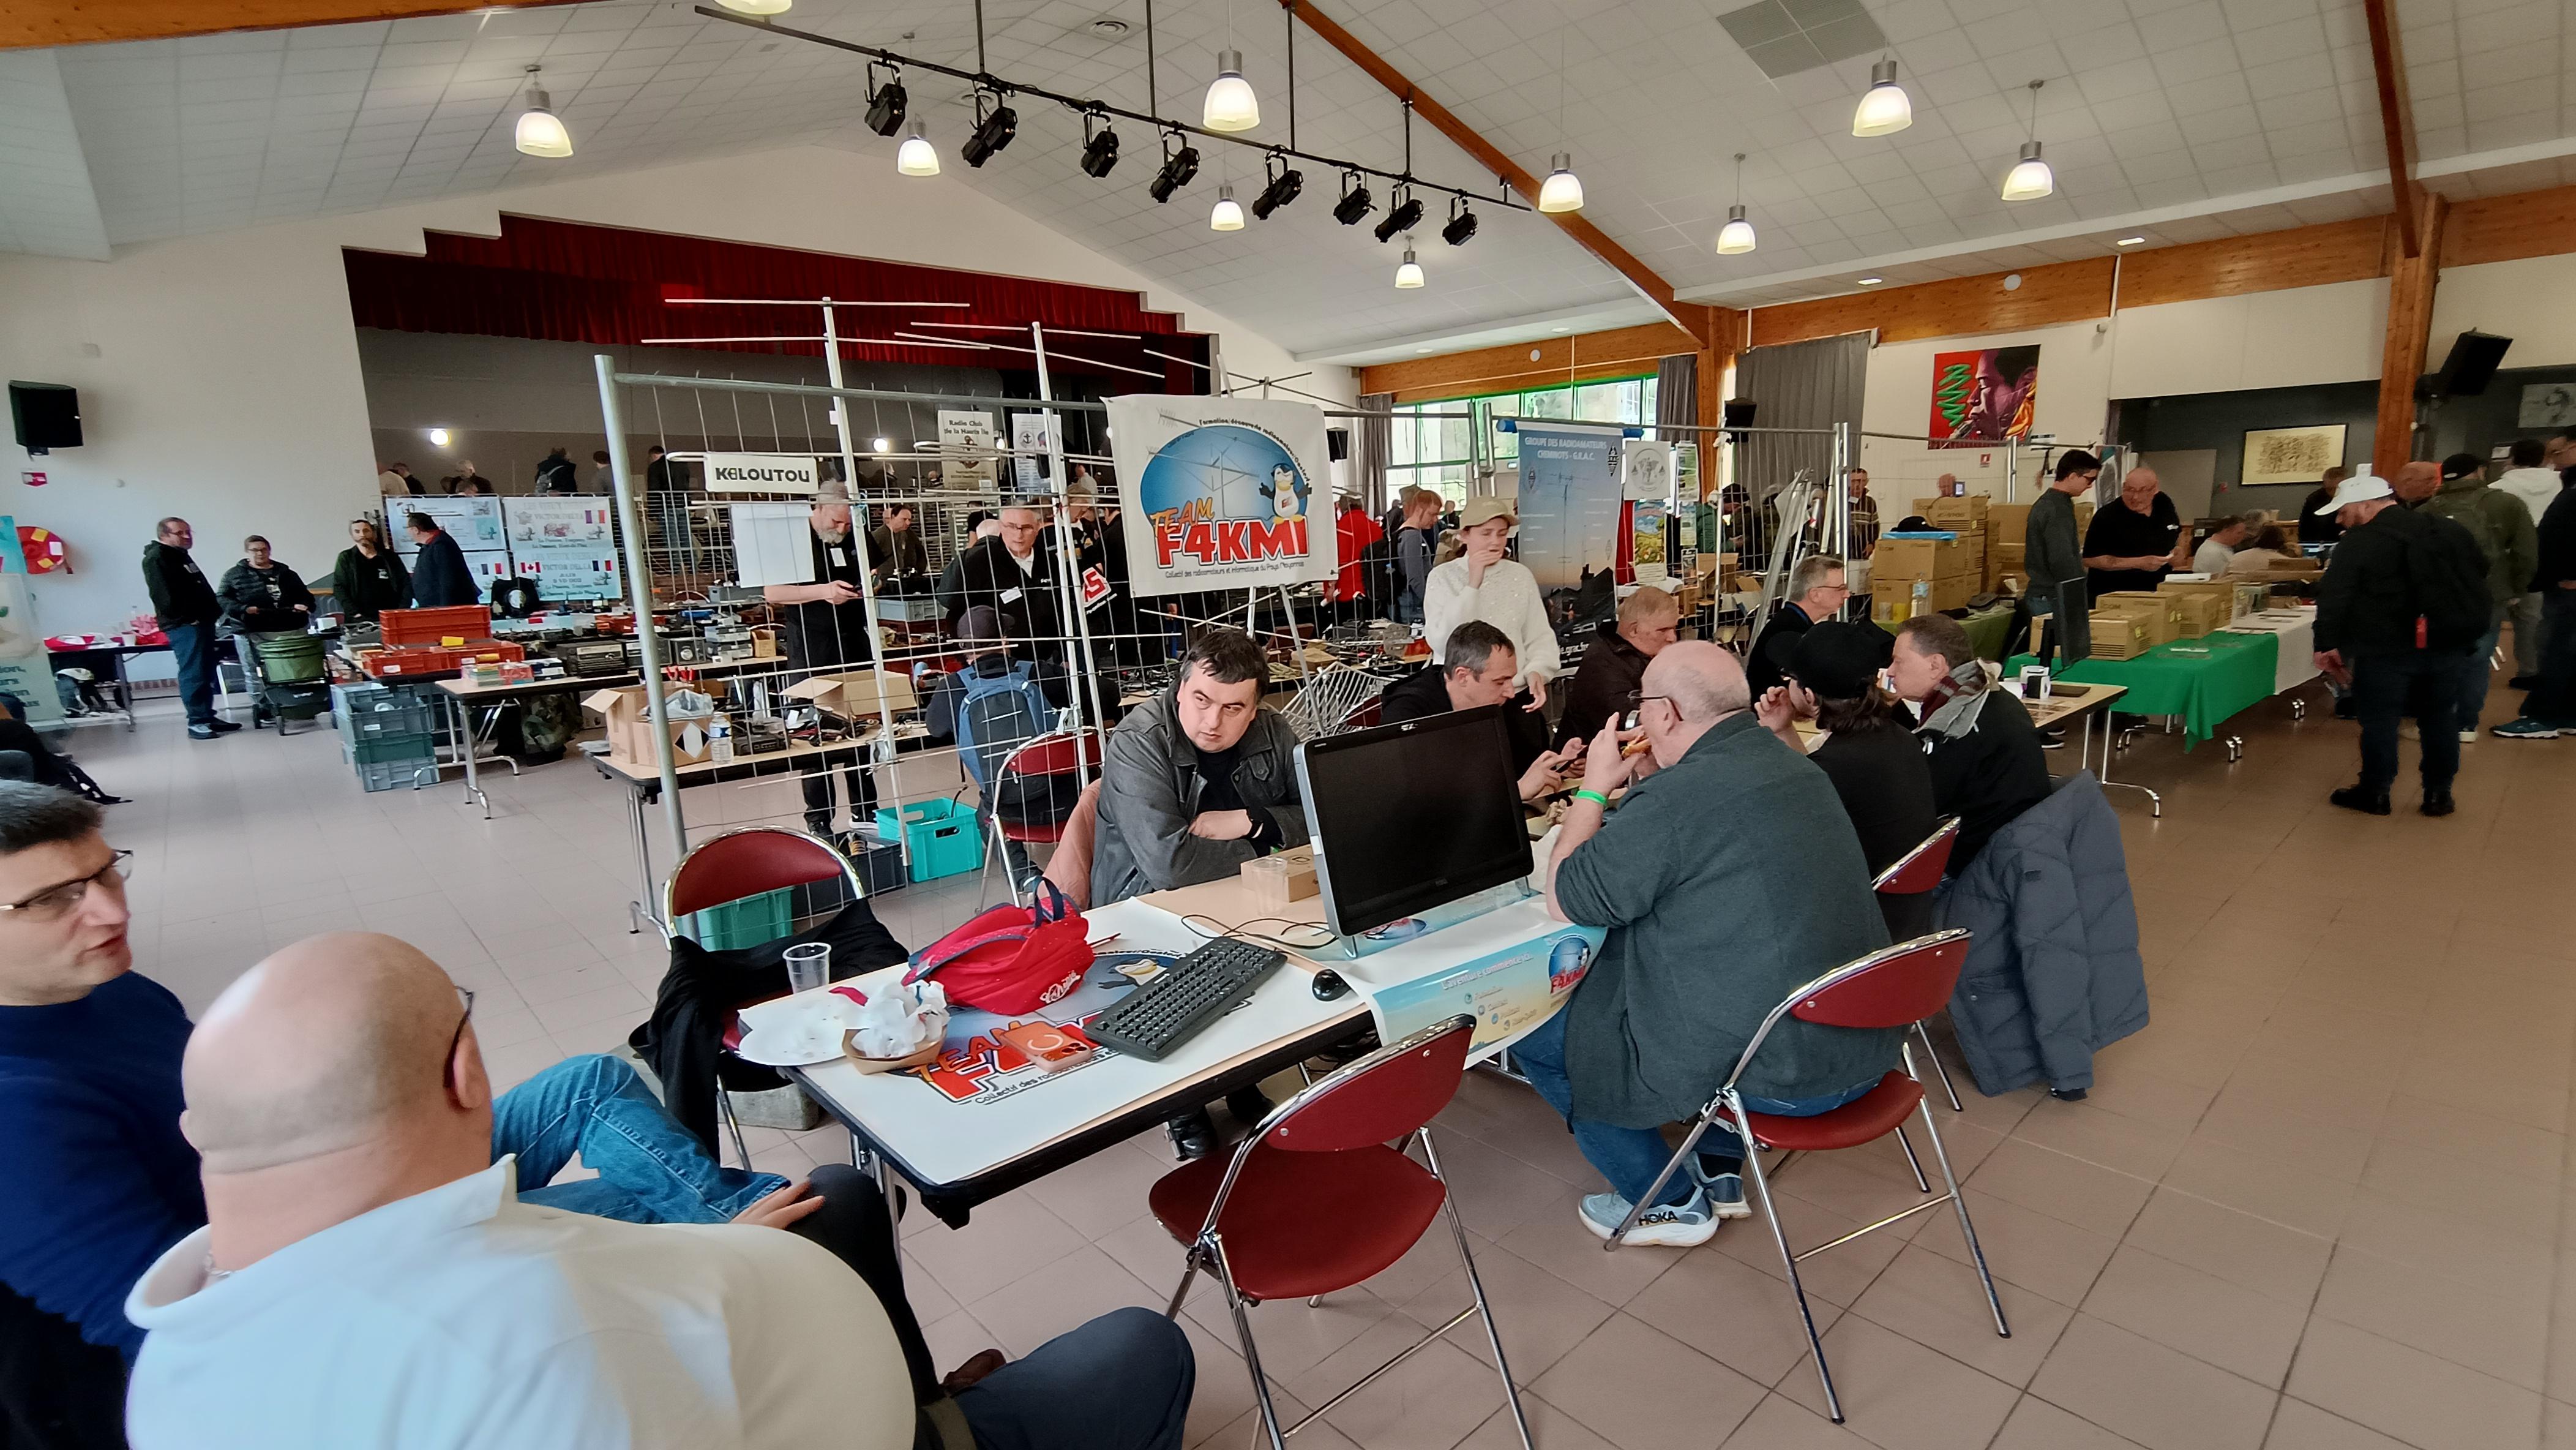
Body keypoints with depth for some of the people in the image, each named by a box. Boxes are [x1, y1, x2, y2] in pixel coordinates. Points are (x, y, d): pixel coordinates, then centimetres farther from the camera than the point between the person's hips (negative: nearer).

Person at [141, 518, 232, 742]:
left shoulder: (181, 556, 21)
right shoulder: (156, 558, -9)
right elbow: (165, 596, -19)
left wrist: (214, 612, 13)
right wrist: (188, 618, -18)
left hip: (202, 622, 10)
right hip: (184, 626, -10)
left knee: (206, 673, 11)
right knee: (193, 674, -11)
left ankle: (208, 717, 16)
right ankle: (197, 722, -9)